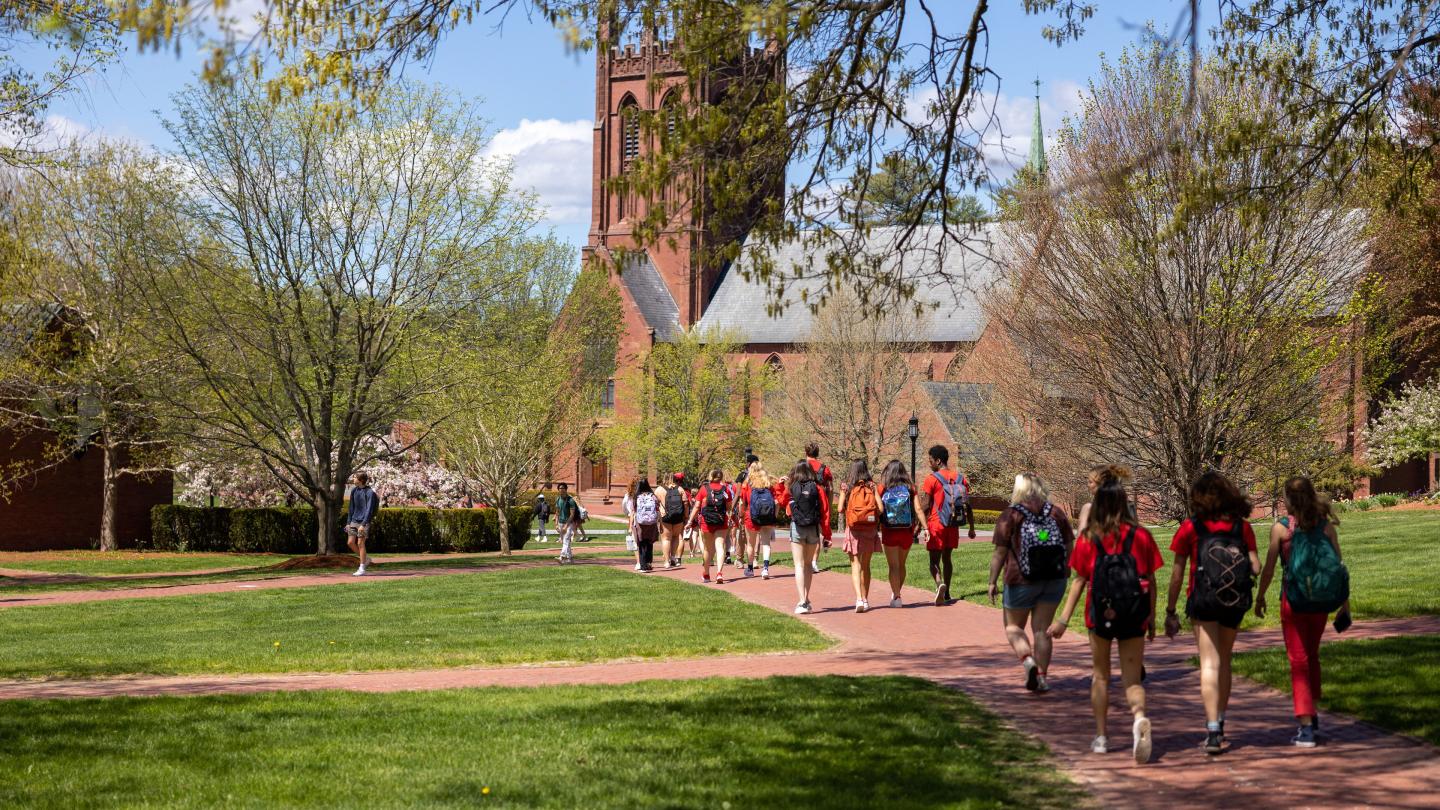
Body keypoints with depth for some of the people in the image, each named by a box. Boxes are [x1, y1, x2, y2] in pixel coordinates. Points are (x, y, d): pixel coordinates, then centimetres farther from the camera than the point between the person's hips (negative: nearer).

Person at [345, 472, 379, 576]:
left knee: (360, 543, -7)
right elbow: (352, 508, 14)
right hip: (354, 520, 7)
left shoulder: (370, 493, -12)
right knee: (350, 542, 2)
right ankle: (365, 559, 22)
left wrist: (363, 524, -21)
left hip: (364, 521, -7)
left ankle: (362, 569, 0)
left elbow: (369, 510, -16)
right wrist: (348, 522, 11)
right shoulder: (354, 491, 7)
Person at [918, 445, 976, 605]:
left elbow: (925, 506, -11)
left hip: (936, 525, -5)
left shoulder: (931, 479, -9)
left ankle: (940, 584, -28)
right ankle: (946, 593, 21)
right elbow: (968, 506, 7)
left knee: (934, 560, -2)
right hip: (953, 526, 5)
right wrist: (972, 528, 13)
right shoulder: (960, 479, 7)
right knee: (947, 558, 18)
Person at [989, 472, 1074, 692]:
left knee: (1013, 626, 11)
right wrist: (1064, 571, 21)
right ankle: (1041, 676, 6)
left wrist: (992, 581, -4)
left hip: (1022, 581, -4)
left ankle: (1027, 660, -13)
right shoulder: (1057, 512, 5)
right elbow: (1070, 547, 9)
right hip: (1054, 581, 4)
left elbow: (1000, 553, -10)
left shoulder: (1010, 516, -7)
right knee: (1042, 629, 9)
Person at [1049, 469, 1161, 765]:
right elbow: (1150, 581, 2)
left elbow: (1079, 580, -4)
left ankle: (1101, 737, 20)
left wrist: (1064, 619, -1)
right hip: (1133, 617, 0)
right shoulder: (1140, 535, -1)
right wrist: (1152, 618, 11)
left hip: (1100, 615, 0)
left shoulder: (1088, 538, -4)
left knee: (1100, 676, 17)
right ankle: (1139, 717, -27)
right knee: (1132, 678, 4)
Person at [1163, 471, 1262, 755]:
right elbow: (1255, 567, -4)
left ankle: (1213, 731, -17)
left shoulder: (1190, 528, -4)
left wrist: (1170, 611, 4)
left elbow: (1177, 574, -3)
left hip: (1203, 603, -3)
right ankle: (1218, 724, 30)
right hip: (1235, 604, 3)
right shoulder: (1243, 527, 2)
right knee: (1224, 662, 18)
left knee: (1210, 663, -6)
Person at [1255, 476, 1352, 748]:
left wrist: (1259, 596, 10)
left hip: (1293, 599, -3)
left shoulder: (1281, 528, -7)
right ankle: (1311, 716, 33)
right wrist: (1345, 601, 9)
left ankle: (1306, 727, -7)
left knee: (1299, 661, 1)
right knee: (1312, 656, 22)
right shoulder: (1326, 526, 1)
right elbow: (1339, 566, 1)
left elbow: (1269, 568, -5)